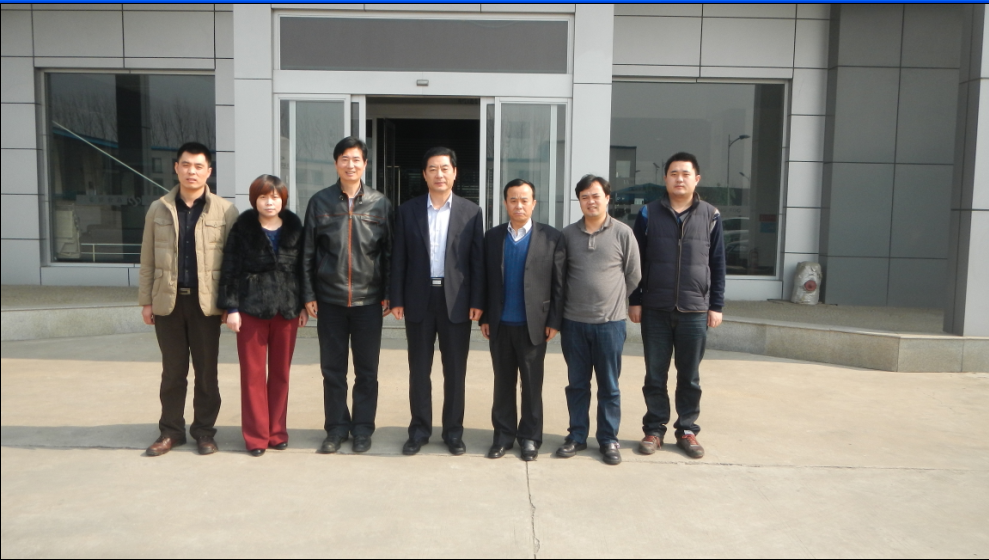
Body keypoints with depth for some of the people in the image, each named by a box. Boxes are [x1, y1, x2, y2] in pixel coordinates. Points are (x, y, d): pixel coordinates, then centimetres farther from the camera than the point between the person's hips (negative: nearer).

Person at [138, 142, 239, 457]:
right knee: (172, 370, 11)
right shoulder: (159, 209, 8)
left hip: (205, 301, -2)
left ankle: (204, 430, 20)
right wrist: (146, 300, 5)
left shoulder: (225, 211, 0)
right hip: (168, 301, 2)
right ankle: (171, 431, 23)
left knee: (206, 370, 7)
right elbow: (148, 260, 9)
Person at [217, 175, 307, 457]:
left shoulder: (294, 227, 5)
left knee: (281, 373, 9)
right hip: (251, 308, -2)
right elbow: (230, 269, -2)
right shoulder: (243, 228, -1)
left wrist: (304, 305, 6)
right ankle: (256, 435, 15)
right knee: (253, 374, 4)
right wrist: (231, 308, -7)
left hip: (287, 308, 2)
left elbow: (302, 267, 8)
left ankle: (277, 432, 21)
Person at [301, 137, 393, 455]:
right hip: (330, 300, 1)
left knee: (367, 370, 8)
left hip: (368, 300, 0)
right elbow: (308, 252, 4)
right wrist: (308, 294, 0)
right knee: (332, 369, 9)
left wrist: (388, 294, 0)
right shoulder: (320, 202, 2)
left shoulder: (380, 204, 2)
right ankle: (336, 428, 22)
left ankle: (363, 428, 21)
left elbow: (389, 252, 4)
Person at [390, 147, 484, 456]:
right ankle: (419, 429, 23)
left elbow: (478, 259, 0)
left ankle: (453, 431, 21)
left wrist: (477, 301, -5)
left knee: (455, 370, 7)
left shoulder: (471, 211, 2)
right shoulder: (407, 211, 4)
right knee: (419, 369, 9)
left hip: (456, 300, -1)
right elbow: (399, 258, 4)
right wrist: (396, 299, -2)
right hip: (419, 299, 1)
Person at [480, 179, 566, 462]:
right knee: (503, 382, 12)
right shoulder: (492, 236, 6)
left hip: (533, 324, -2)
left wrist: (554, 321, -7)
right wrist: (484, 317, 2)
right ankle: (504, 434, 24)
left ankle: (530, 437, 22)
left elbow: (558, 283, -3)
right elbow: (486, 279, 6)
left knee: (532, 384, 9)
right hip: (500, 324, 2)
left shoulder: (552, 237, -2)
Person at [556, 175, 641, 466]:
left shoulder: (623, 233, -2)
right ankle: (577, 436, 24)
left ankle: (609, 439, 21)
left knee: (609, 386, 8)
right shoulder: (568, 234, 3)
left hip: (610, 322, -2)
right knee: (577, 384, 12)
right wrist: (572, 301, 11)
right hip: (574, 322, 2)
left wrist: (614, 301, 9)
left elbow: (633, 276, 4)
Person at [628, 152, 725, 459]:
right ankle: (654, 429, 20)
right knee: (655, 375, 8)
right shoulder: (649, 213, 2)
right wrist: (635, 301, 0)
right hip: (655, 309, 0)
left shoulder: (710, 215, 4)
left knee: (689, 376, 10)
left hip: (695, 310, 0)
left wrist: (716, 305, 2)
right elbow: (636, 260, 3)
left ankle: (687, 430, 23)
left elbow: (717, 264, 6)